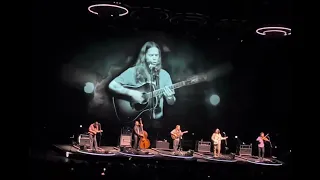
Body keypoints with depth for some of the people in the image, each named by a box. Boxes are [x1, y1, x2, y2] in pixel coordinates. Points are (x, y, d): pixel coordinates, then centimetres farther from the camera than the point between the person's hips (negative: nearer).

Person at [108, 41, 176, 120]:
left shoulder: (164, 75, 4)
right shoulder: (133, 72, -2)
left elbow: (171, 103, 7)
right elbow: (112, 85, -5)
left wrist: (170, 97, -17)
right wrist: (131, 93, -15)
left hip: (156, 118, 2)